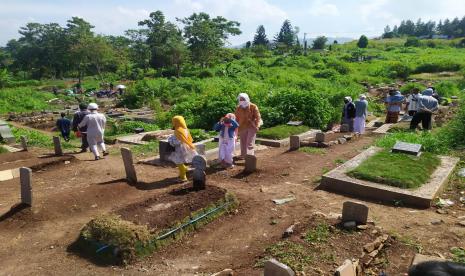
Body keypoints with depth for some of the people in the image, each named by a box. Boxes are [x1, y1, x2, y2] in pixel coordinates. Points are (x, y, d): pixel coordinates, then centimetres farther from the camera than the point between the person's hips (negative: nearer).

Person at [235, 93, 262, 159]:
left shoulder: (253, 107, -7)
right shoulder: (238, 108, 3)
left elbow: (258, 117, -8)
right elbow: (236, 118, 11)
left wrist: (257, 126, -18)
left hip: (251, 127, -4)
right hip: (242, 128, 4)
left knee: (250, 143, -8)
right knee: (243, 143, 12)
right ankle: (243, 155, 28)